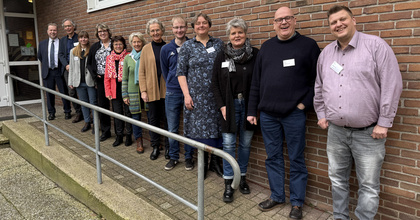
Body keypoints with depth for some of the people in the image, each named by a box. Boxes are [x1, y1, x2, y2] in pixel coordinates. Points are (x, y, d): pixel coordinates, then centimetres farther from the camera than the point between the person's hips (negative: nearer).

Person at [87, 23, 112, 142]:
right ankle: (105, 131, 19)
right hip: (100, 80, 4)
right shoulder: (94, 47, 12)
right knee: (102, 105, 7)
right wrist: (95, 74, 2)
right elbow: (89, 63, 17)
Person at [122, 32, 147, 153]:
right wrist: (125, 95, 4)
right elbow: (124, 78, 9)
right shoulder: (128, 58, 7)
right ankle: (139, 142, 20)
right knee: (136, 116, 6)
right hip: (133, 91, 1)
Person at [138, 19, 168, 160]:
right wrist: (143, 90, -4)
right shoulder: (146, 49, 6)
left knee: (167, 119, 6)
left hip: (166, 89, -1)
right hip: (151, 90, 1)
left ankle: (168, 147, 20)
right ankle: (155, 147, 22)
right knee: (153, 119, 8)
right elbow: (141, 72, 4)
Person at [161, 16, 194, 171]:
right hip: (172, 94, 2)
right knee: (172, 129, 7)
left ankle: (189, 157, 23)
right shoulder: (166, 49, 4)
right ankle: (173, 157, 23)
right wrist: (172, 85, 11)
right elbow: (165, 71, 13)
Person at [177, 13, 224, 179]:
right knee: (199, 127, 5)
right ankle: (203, 162, 22)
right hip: (196, 95, -1)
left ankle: (215, 161, 23)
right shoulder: (187, 46, 4)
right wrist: (186, 94, -8)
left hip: (216, 95, 2)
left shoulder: (218, 44, 9)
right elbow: (180, 72, 1)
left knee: (216, 126, 5)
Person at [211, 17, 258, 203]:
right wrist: (221, 105, -4)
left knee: (245, 143, 9)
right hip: (229, 106, 0)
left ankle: (242, 177, 27)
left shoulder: (255, 54, -1)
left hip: (248, 105, 0)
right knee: (228, 144, 0)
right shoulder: (222, 56, 4)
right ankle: (228, 184, 11)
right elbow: (214, 83, 5)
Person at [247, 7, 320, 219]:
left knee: (296, 159, 6)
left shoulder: (308, 45, 1)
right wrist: (252, 110, 8)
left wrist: (306, 103, -9)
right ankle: (276, 196, 29)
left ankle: (297, 202, 22)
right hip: (267, 114, 4)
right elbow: (256, 82, 11)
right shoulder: (266, 47, 11)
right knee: (273, 157, 12)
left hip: (294, 114, -3)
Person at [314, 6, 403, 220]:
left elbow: (392, 85, -10)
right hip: (336, 131, 5)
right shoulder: (326, 53, 9)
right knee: (337, 179, 17)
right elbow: (319, 87, 19)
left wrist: (384, 122, -12)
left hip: (368, 133, -5)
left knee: (369, 186, 5)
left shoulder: (376, 45, -7)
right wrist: (321, 114, 14)